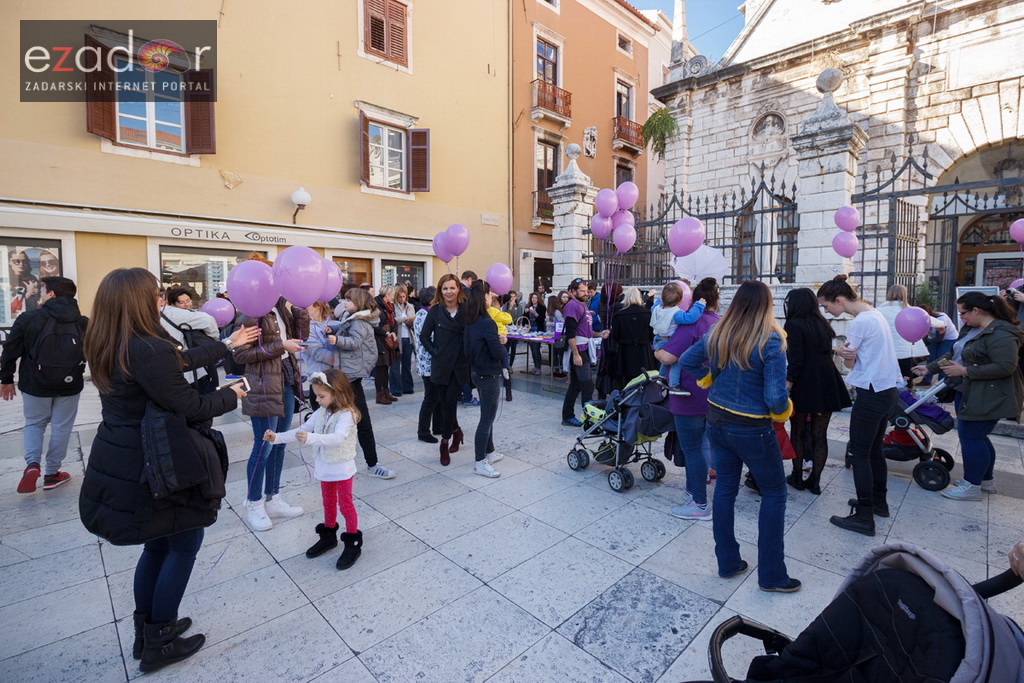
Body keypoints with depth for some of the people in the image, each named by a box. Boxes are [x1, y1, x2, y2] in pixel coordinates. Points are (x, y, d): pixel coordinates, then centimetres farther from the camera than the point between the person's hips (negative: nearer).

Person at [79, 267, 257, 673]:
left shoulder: (110, 347, 4)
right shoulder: (148, 349, -27)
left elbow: (180, 361, 13)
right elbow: (191, 408, -23)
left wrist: (227, 345, 21)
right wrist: (231, 395, -5)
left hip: (118, 464, 9)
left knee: (158, 544, 24)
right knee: (184, 546, 11)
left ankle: (146, 630, 40)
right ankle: (158, 645, 25)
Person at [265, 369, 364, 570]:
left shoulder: (347, 415, -25)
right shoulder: (321, 413, 0)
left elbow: (337, 438, -38)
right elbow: (302, 430, 5)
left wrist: (310, 438, -50)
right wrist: (277, 437, -4)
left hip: (342, 469, -7)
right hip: (324, 468, 7)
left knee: (345, 505, 4)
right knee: (328, 503, 23)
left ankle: (353, 544, 20)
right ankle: (328, 536, 42)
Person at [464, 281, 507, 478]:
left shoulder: (470, 321, 4)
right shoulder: (487, 322, -22)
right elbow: (497, 352, -21)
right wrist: (505, 363, -1)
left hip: (478, 372, 9)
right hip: (490, 376, -9)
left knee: (487, 415, 21)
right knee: (487, 419, 0)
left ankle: (489, 452, 34)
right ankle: (480, 463, 8)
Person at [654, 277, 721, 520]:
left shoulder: (693, 323, -18)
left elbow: (668, 357, -25)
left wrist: (657, 352, -4)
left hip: (690, 398, -9)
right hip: (712, 397, 9)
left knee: (691, 449, 1)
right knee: (697, 446, 19)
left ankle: (700, 505, 10)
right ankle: (693, 491, 31)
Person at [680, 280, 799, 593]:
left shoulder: (717, 334, -3)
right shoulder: (771, 341, -18)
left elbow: (687, 361, 7)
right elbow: (776, 397, -21)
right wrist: (783, 412, -1)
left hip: (717, 421, 5)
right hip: (751, 429, -5)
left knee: (725, 488, 17)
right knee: (774, 492, 14)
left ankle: (727, 563, 32)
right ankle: (771, 575, 23)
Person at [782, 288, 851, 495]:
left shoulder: (794, 326, -11)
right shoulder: (823, 324, 12)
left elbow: (795, 363, -17)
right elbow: (828, 354, 16)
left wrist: (785, 392, -17)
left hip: (803, 387, -6)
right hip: (827, 387, 6)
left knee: (798, 433, 10)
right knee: (820, 435, 10)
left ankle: (797, 478, 20)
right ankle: (814, 481, 18)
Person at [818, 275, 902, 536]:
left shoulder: (859, 323, -19)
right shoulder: (876, 314, 11)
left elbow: (849, 363, -9)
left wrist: (844, 354, -25)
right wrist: (848, 354, -8)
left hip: (871, 396, -10)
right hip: (888, 390, 10)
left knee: (859, 454, -2)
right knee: (874, 449, 21)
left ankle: (864, 517, 5)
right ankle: (879, 502, 34)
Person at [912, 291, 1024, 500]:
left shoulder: (1001, 334, -19)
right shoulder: (971, 329, 12)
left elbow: (1006, 367, -25)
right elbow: (953, 354, 22)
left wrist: (965, 371, -23)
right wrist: (929, 368, 19)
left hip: (985, 397, -9)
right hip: (966, 393, 9)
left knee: (970, 436, -4)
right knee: (975, 436, 16)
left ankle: (972, 486, 7)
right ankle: (986, 480, 30)